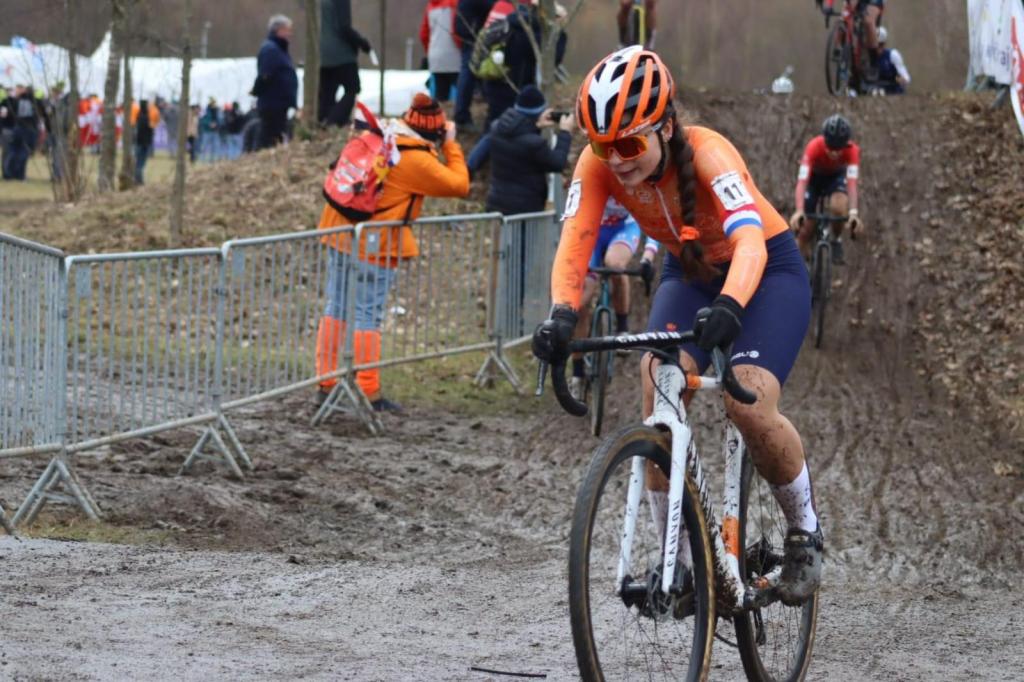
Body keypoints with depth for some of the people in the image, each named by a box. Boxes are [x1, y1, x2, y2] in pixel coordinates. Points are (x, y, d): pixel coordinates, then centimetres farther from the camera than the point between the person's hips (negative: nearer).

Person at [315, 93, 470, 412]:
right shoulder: (418, 160, -15)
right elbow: (460, 185, -7)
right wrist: (451, 145, 4)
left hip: (341, 232, 7)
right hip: (375, 243, -7)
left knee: (336, 309, 12)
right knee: (368, 317, -2)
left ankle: (326, 384, 17)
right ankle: (369, 393, 2)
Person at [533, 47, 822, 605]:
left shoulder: (707, 154, -35)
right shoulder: (599, 164, -22)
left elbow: (749, 242, -48)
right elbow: (574, 243, -31)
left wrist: (728, 308, -67)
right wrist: (562, 314, -51)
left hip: (768, 272, -4)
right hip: (689, 273, 4)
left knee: (749, 404, -25)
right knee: (658, 391, -22)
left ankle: (805, 534, 1)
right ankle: (678, 554, -10)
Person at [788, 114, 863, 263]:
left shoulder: (852, 150, -35)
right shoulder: (814, 147, -38)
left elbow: (852, 182, -45)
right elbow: (802, 182, -46)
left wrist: (853, 213, -59)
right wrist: (799, 212, -60)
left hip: (836, 176, 0)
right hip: (814, 176, 0)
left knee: (839, 207, -32)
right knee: (805, 231, -6)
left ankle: (837, 240, -3)